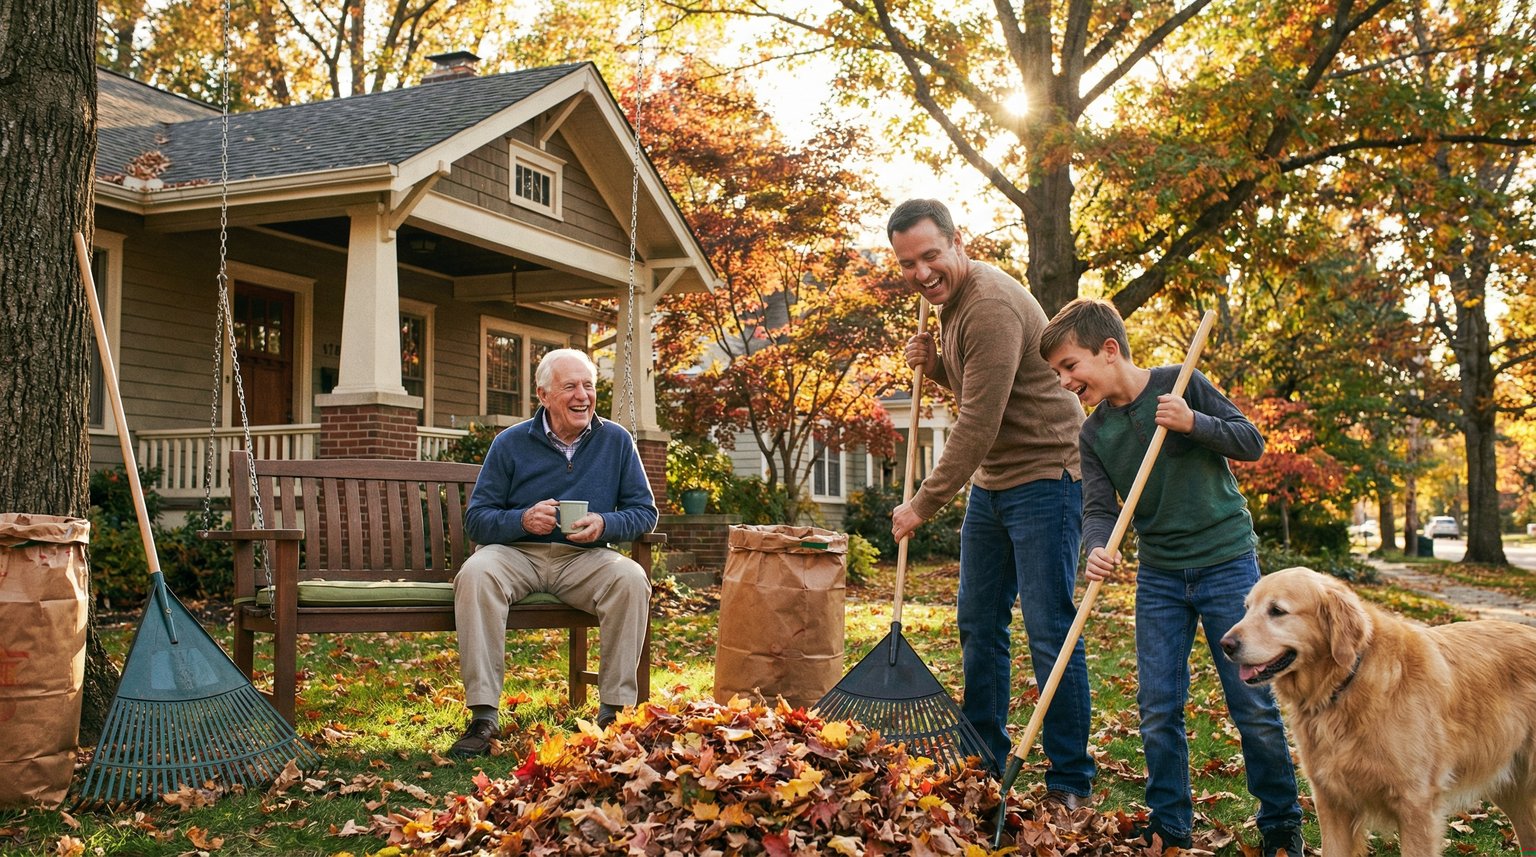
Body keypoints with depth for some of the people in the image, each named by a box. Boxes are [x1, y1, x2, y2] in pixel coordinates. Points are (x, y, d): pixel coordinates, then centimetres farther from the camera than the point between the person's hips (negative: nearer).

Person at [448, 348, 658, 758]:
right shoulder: (511, 443, 2)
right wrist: (523, 520, -19)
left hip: (584, 558, 1)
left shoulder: (616, 441, 5)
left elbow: (645, 512, 6)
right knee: (475, 575, -32)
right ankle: (483, 715, -30)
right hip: (516, 553, -1)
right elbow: (476, 519, 1)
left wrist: (604, 524, -15)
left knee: (631, 579, -30)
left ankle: (615, 709, -21)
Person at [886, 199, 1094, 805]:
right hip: (990, 482, 10)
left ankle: (1070, 787, 3)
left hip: (1044, 478, -10)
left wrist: (924, 505, -16)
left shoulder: (992, 307, -22)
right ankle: (982, 765, 23)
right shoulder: (952, 300, 10)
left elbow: (978, 424, -23)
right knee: (978, 626, 12)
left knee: (1049, 633, -6)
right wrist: (934, 365, 0)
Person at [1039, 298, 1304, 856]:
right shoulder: (1094, 434, 2)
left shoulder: (1179, 386, -8)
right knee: (1158, 709, 3)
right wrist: (1098, 550, -25)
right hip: (1159, 577, 4)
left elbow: (1252, 442, -6)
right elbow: (1099, 509, -5)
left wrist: (1194, 423, -22)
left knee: (1254, 705, 0)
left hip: (1226, 564, -4)